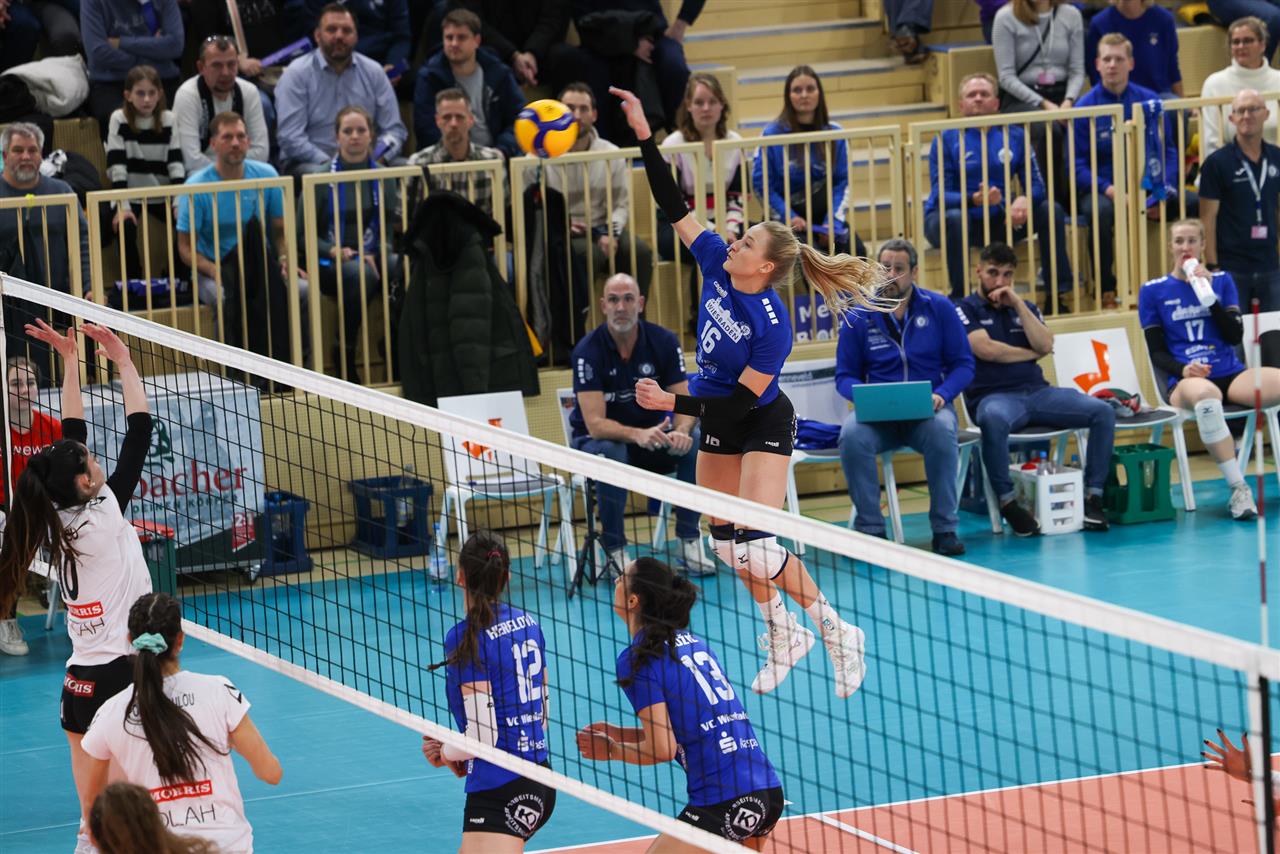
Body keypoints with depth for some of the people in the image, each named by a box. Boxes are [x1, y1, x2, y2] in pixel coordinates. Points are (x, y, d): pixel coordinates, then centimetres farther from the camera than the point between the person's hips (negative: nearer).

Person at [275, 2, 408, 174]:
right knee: (320, 174, -38)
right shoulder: (296, 74, -2)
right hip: (312, 164, -4)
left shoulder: (373, 72, 9)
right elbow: (290, 138, -11)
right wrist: (329, 164, -23)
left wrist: (378, 159, -12)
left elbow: (394, 129, 9)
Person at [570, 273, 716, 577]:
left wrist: (681, 431, -36)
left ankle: (689, 544, -17)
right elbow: (595, 423, -27)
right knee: (611, 453, -38)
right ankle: (615, 550, -22)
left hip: (650, 434, 3)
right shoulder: (588, 351, -20)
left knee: (696, 441, -26)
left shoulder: (664, 342, -10)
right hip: (598, 439, -3)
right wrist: (638, 435, -46)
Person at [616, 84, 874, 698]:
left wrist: (673, 404, -29)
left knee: (758, 548, -17)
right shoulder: (716, 264, -12)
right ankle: (783, 638, 26)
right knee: (726, 542, 10)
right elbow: (673, 206, -9)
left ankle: (837, 633, -2)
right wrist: (644, 137, -17)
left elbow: (742, 402, -26)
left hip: (761, 425, -8)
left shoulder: (772, 327, -29)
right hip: (717, 423, 8)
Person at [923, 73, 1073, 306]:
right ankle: (959, 297, -31)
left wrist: (1024, 201, -25)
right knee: (954, 219, -38)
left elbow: (1036, 185, 0)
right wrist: (974, 199, -34)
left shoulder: (1014, 136, 4)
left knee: (1051, 210, -12)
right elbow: (940, 194, -14)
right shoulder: (946, 139, -7)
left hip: (999, 221, 4)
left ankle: (1056, 295, -8)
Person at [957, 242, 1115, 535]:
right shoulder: (966, 310, 7)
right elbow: (985, 348, -11)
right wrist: (1030, 353, 3)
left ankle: (1093, 495, -11)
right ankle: (1006, 502, -29)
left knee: (1103, 411, -15)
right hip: (994, 396, -5)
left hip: (1037, 391, 5)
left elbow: (1045, 345, 3)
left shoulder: (1024, 308, 22)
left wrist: (1017, 304, 0)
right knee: (994, 419, -43)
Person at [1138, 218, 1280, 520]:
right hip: (1184, 380, -3)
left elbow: (1235, 336, 6)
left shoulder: (1221, 280, 16)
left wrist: (1209, 294, -4)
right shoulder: (1153, 291, 10)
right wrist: (1183, 369, -14)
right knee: (1205, 394, -43)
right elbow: (1157, 352, 7)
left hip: (1230, 374, 3)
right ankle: (1238, 488, -39)